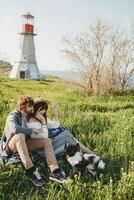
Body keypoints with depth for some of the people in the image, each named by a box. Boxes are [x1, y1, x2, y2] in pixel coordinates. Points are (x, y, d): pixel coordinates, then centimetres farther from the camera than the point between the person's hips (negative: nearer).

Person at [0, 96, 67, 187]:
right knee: (19, 136, -39)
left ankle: (54, 171, -33)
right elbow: (14, 129, -37)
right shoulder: (13, 116, -13)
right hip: (11, 146, -6)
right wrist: (32, 130, -30)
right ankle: (31, 170, -40)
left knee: (47, 140, -13)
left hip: (24, 144, 6)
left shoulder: (29, 115, 8)